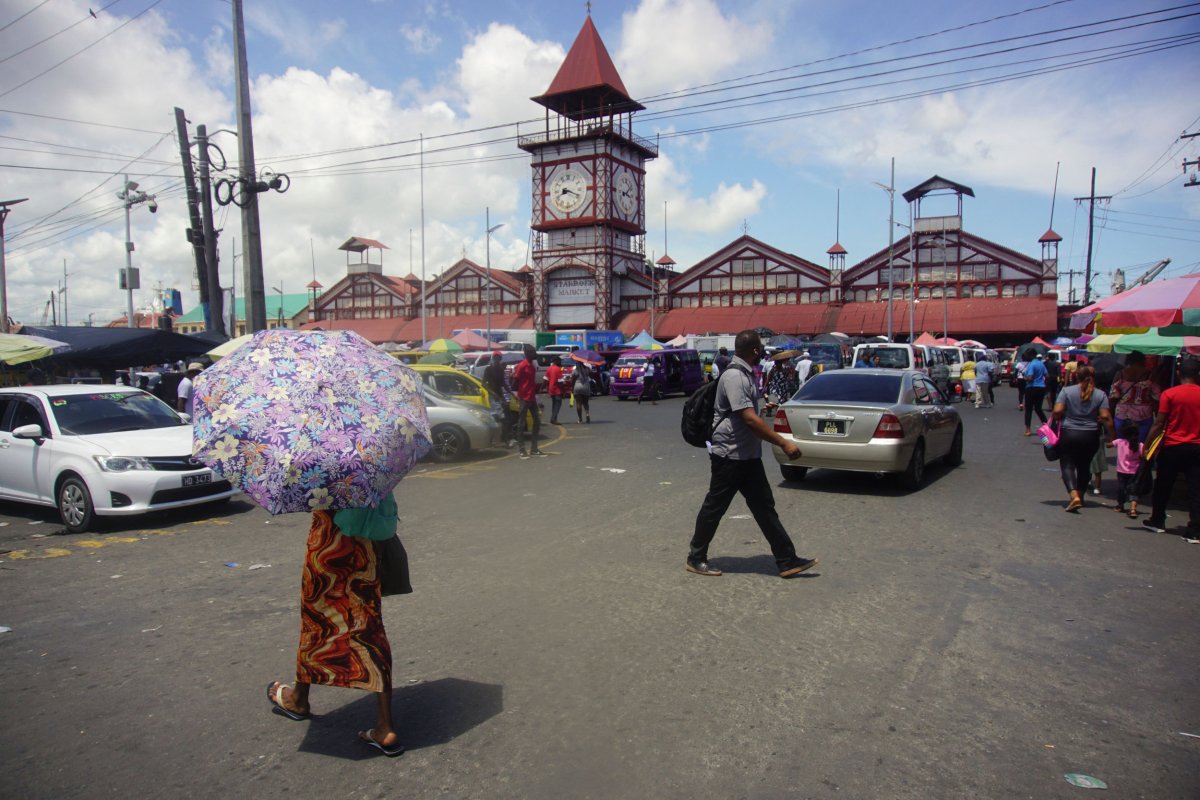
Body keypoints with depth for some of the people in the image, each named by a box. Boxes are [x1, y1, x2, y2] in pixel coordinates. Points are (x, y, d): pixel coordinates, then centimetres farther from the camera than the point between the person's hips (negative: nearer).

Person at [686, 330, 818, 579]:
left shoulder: (742, 375, 12)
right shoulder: (734, 377, -21)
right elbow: (749, 419, -28)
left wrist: (762, 407, 39)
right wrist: (784, 443, -27)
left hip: (747, 456, 10)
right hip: (729, 456, -10)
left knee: (764, 507, 9)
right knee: (714, 507, 3)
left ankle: (787, 561, 13)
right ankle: (696, 558, 18)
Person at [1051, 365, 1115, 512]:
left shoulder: (1067, 391, -5)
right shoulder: (1100, 395, 0)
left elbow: (1057, 411, -13)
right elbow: (1105, 417, -7)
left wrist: (1054, 420, 7)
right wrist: (1112, 436, 0)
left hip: (1068, 434, -3)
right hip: (1090, 436, 3)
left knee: (1067, 465, -1)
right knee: (1084, 466, 18)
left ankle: (1074, 495, -21)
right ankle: (1080, 496, 29)